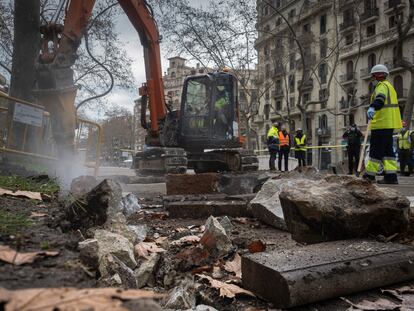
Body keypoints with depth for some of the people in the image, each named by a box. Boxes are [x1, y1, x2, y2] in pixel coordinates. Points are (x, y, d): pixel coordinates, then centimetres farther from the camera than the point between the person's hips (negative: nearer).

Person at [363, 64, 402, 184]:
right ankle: (391, 175, 7)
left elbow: (380, 98, -30)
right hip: (389, 124, 10)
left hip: (381, 123, -10)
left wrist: (372, 108, -48)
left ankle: (370, 174, -2)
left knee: (376, 149, -6)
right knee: (387, 150, 9)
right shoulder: (389, 86, 25)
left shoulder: (382, 85, -8)